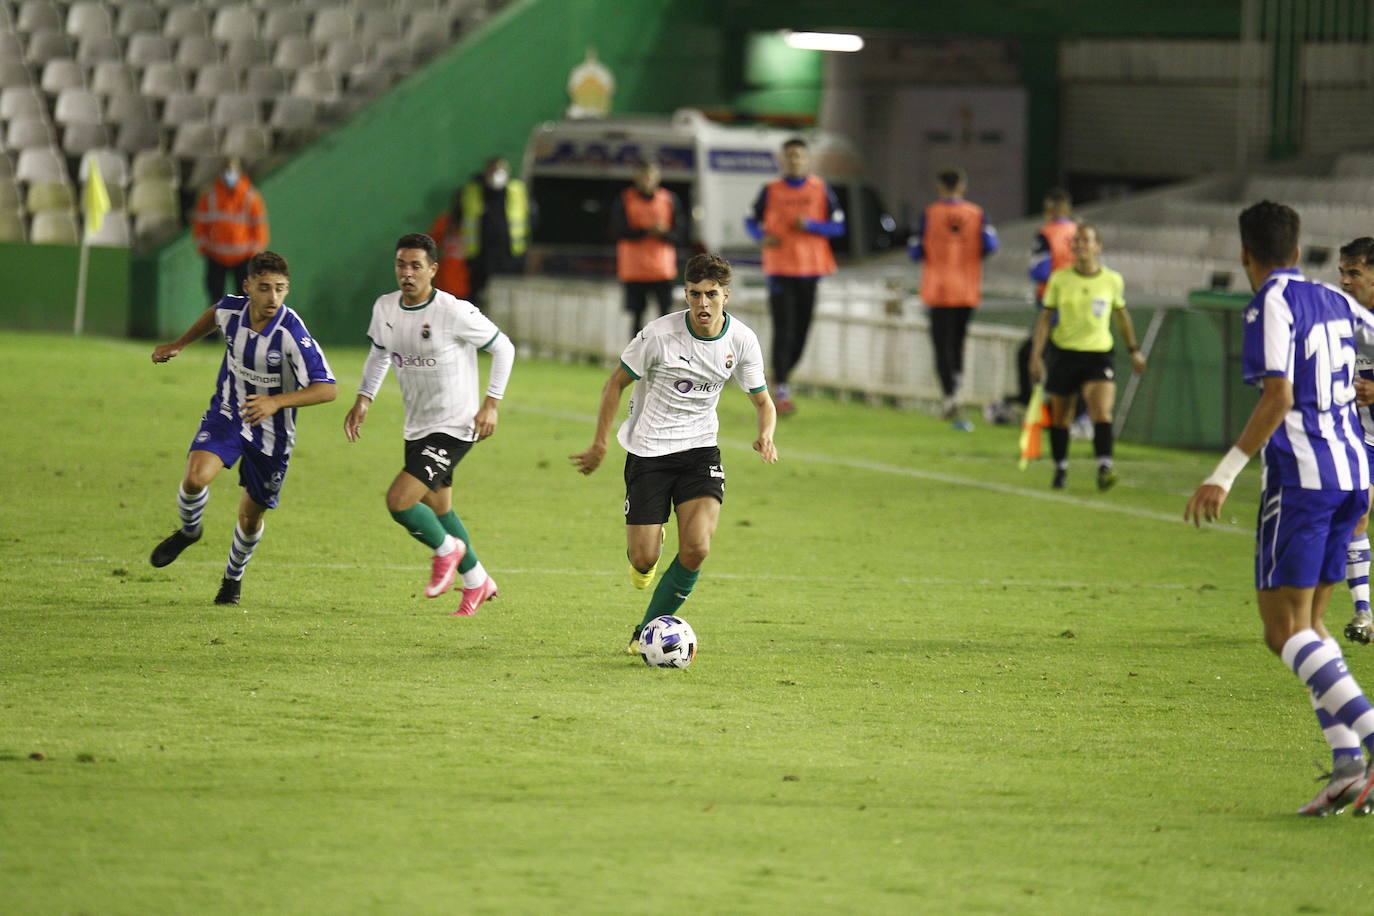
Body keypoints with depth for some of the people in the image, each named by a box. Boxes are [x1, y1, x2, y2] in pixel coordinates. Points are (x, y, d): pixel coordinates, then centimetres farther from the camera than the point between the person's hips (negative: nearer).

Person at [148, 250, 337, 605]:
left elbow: (327, 388, -30)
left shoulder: (292, 333, -29)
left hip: (270, 434, -2)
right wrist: (179, 344, 18)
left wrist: (277, 402, -42)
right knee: (195, 478, -24)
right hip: (226, 416, 2)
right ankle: (188, 530, 10)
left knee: (251, 518, 11)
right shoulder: (231, 309, -14)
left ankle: (234, 576, 43)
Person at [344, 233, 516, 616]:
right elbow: (379, 353, 18)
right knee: (438, 511, 19)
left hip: (454, 428, -7)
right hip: (417, 427, 7)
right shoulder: (385, 307, -2)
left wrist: (491, 404, -13)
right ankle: (478, 583, 39)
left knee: (399, 501, -18)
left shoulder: (455, 312, -20)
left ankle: (447, 549, 11)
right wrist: (363, 400, 7)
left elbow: (503, 347, -8)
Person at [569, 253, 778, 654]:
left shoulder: (742, 340, -6)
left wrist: (765, 435, -16)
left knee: (697, 550, -17)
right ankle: (649, 547, 36)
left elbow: (762, 400, 6)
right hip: (648, 451, -2)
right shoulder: (660, 334, -16)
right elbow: (616, 382, -3)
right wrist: (600, 445, -3)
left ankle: (648, 630, 2)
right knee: (644, 559, -5)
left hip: (699, 449, 2)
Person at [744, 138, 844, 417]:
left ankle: (784, 374, 31)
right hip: (780, 270, -2)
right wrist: (761, 237, -11)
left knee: (801, 330, 8)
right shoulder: (771, 191, 3)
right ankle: (782, 391, -9)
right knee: (783, 330, -9)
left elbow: (838, 226, 2)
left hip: (810, 269, 2)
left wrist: (809, 225, -15)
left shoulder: (821, 190, 3)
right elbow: (751, 220, 11)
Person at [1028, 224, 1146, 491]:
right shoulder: (1059, 279, 0)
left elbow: (1122, 315, 18)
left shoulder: (1112, 280, 2)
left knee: (1102, 411, -20)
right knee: (1060, 417, 8)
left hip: (1098, 354, -1)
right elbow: (1045, 317, 3)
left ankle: (1104, 468, -24)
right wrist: (1036, 355, -4)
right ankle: (1061, 468, 26)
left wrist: (1133, 350, 25)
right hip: (1064, 353, 1)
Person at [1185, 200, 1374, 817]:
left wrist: (1223, 478, -20)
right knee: (1307, 628, 13)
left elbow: (1278, 397, -18)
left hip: (1299, 475, -8)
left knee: (1286, 631, -9)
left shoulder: (1272, 305, -7)